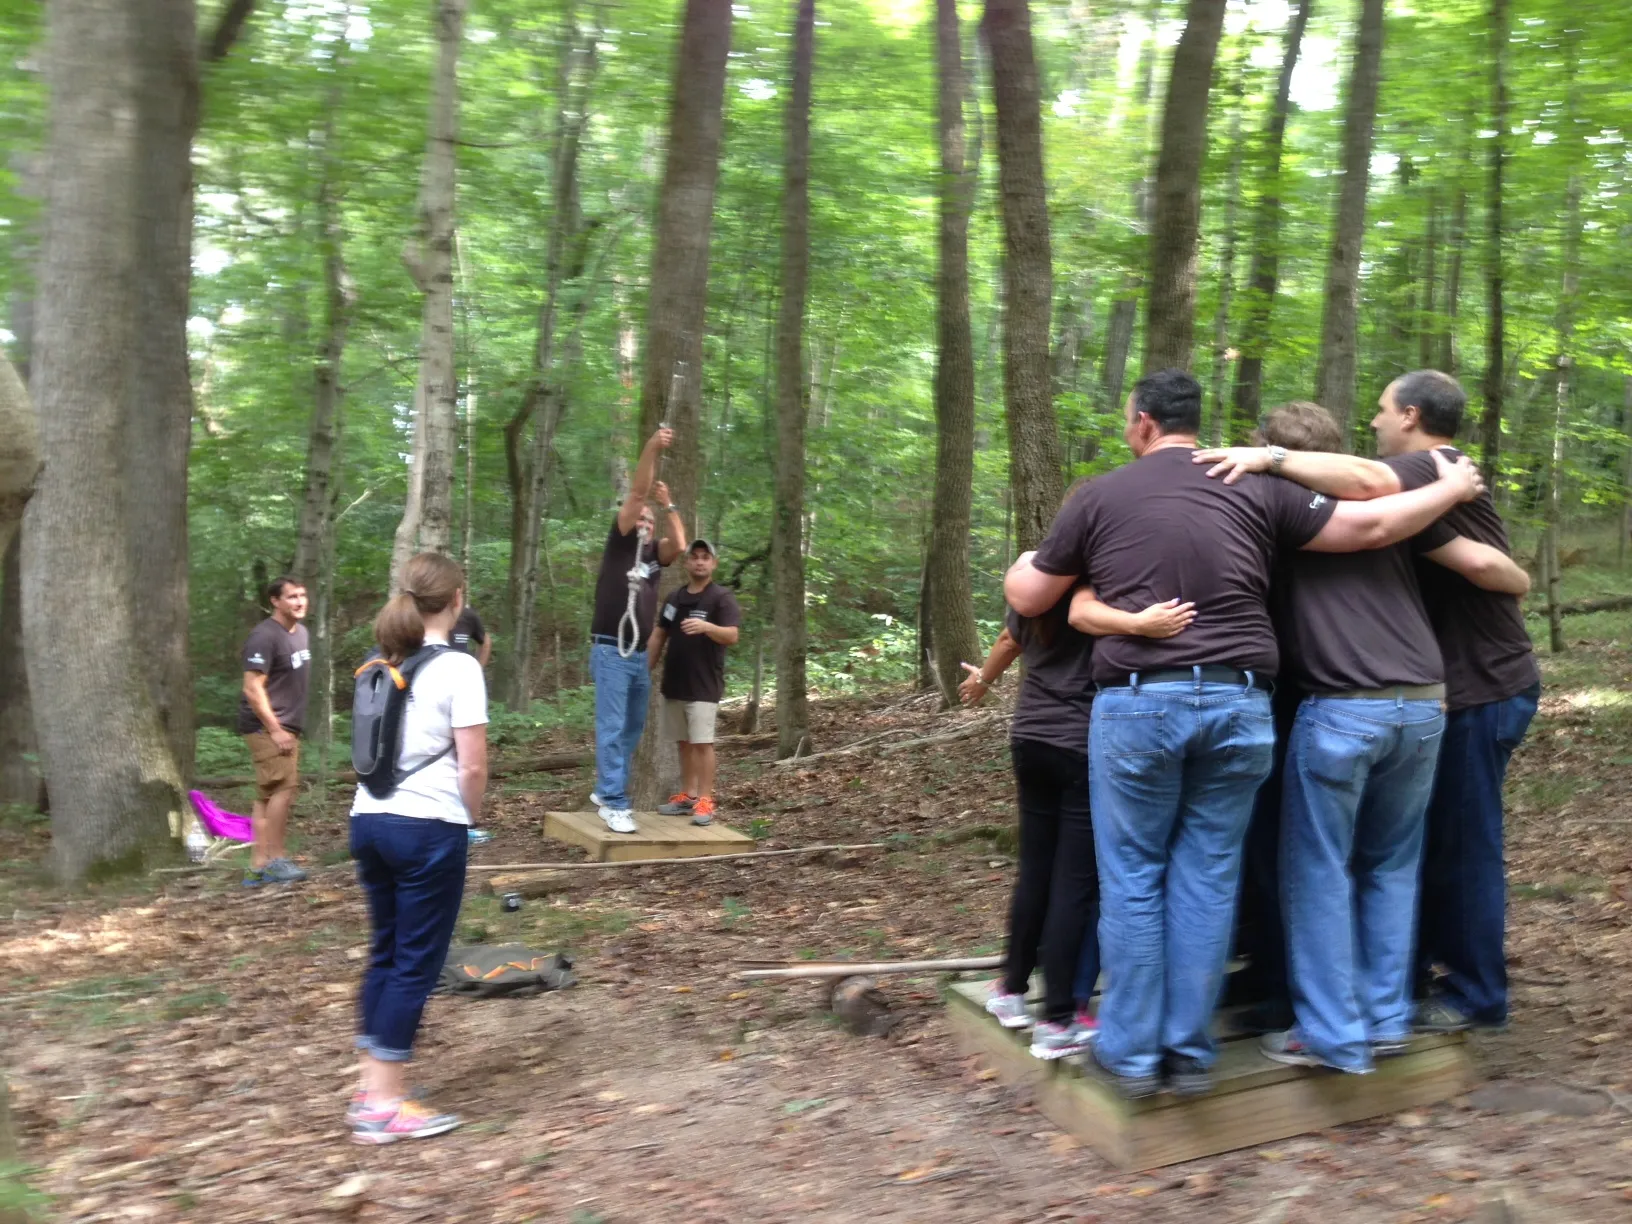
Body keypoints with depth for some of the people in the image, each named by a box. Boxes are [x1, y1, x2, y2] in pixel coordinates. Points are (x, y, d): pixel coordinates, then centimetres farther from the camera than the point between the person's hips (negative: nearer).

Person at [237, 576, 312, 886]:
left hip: (287, 726, 9)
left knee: (268, 795, 9)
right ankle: (276, 859, -5)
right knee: (283, 787, -13)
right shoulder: (264, 636, -16)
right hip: (267, 727, -9)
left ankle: (258, 866, 11)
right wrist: (275, 730, -19)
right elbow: (252, 689, -19)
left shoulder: (301, 632, 12)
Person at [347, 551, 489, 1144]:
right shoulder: (459, 668, -10)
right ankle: (384, 1106, 5)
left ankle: (371, 1087, 23)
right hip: (428, 828, -7)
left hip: (369, 820, 7)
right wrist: (471, 816, 3)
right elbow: (472, 767, -14)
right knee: (416, 963, 2)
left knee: (386, 953, 18)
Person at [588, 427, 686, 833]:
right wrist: (652, 448, -18)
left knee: (632, 728, 13)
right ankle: (615, 804, -7)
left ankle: (605, 790, 26)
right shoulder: (619, 543, 0)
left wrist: (668, 503, -2)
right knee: (611, 728, -7)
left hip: (639, 655, 7)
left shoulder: (655, 553, 13)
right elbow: (636, 493, -10)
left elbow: (680, 545, -7)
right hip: (611, 651, -7)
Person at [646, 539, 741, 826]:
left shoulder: (722, 598, -6)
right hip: (673, 683, 6)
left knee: (702, 742, -9)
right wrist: (647, 669, 13)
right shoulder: (674, 597, 14)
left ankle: (705, 800, -6)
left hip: (704, 685, -6)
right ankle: (687, 795, 18)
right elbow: (659, 634, 19)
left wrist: (706, 626, -36)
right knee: (684, 742, 11)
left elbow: (732, 636, -18)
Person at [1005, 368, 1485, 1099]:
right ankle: (1190, 1051, 15)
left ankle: (1130, 1051, 13)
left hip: (1139, 702, -2)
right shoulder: (1254, 492, 8)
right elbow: (1370, 527, 8)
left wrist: (1024, 562, 35)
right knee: (1207, 880, 9)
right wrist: (1453, 488, 24)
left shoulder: (1101, 497, 5)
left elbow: (1027, 599, 12)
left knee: (1132, 880, 8)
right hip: (1238, 702, 2)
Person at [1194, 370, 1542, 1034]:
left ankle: (1476, 996, 10)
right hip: (1476, 683, 10)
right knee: (1432, 834, 15)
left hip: (1483, 690, -10)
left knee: (1464, 842, -1)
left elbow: (1366, 482, -36)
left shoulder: (1433, 469, -15)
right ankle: (1414, 969, 24)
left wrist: (1269, 456, -34)